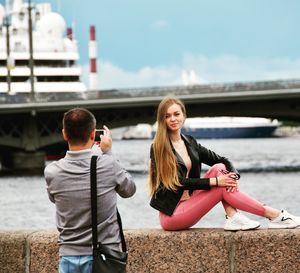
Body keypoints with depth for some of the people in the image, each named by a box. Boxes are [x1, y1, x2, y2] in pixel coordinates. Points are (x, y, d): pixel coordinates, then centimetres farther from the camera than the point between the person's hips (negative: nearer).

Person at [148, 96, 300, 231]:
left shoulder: (190, 143, 11)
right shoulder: (158, 148, -10)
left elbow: (221, 159, 10)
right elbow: (178, 181, -18)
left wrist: (233, 175, -13)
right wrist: (215, 182, -22)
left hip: (189, 203, 7)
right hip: (171, 214, -7)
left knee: (219, 168, -8)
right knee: (223, 188, -18)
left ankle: (233, 218, -20)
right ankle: (275, 216, -11)